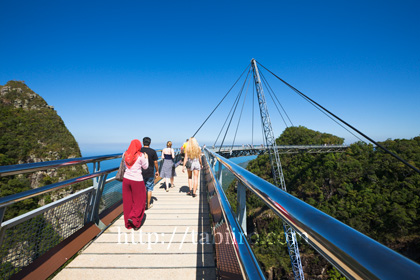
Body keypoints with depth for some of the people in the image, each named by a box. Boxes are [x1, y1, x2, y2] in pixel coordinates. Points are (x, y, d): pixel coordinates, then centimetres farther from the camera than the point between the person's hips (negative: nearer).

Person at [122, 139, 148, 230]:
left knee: (127, 201, 15)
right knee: (139, 202, 14)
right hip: (137, 181, -5)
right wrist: (146, 158, 13)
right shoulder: (141, 155, -12)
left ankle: (128, 223, 25)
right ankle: (133, 218, 5)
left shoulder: (125, 155, 1)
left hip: (126, 179, 5)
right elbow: (145, 167, -1)